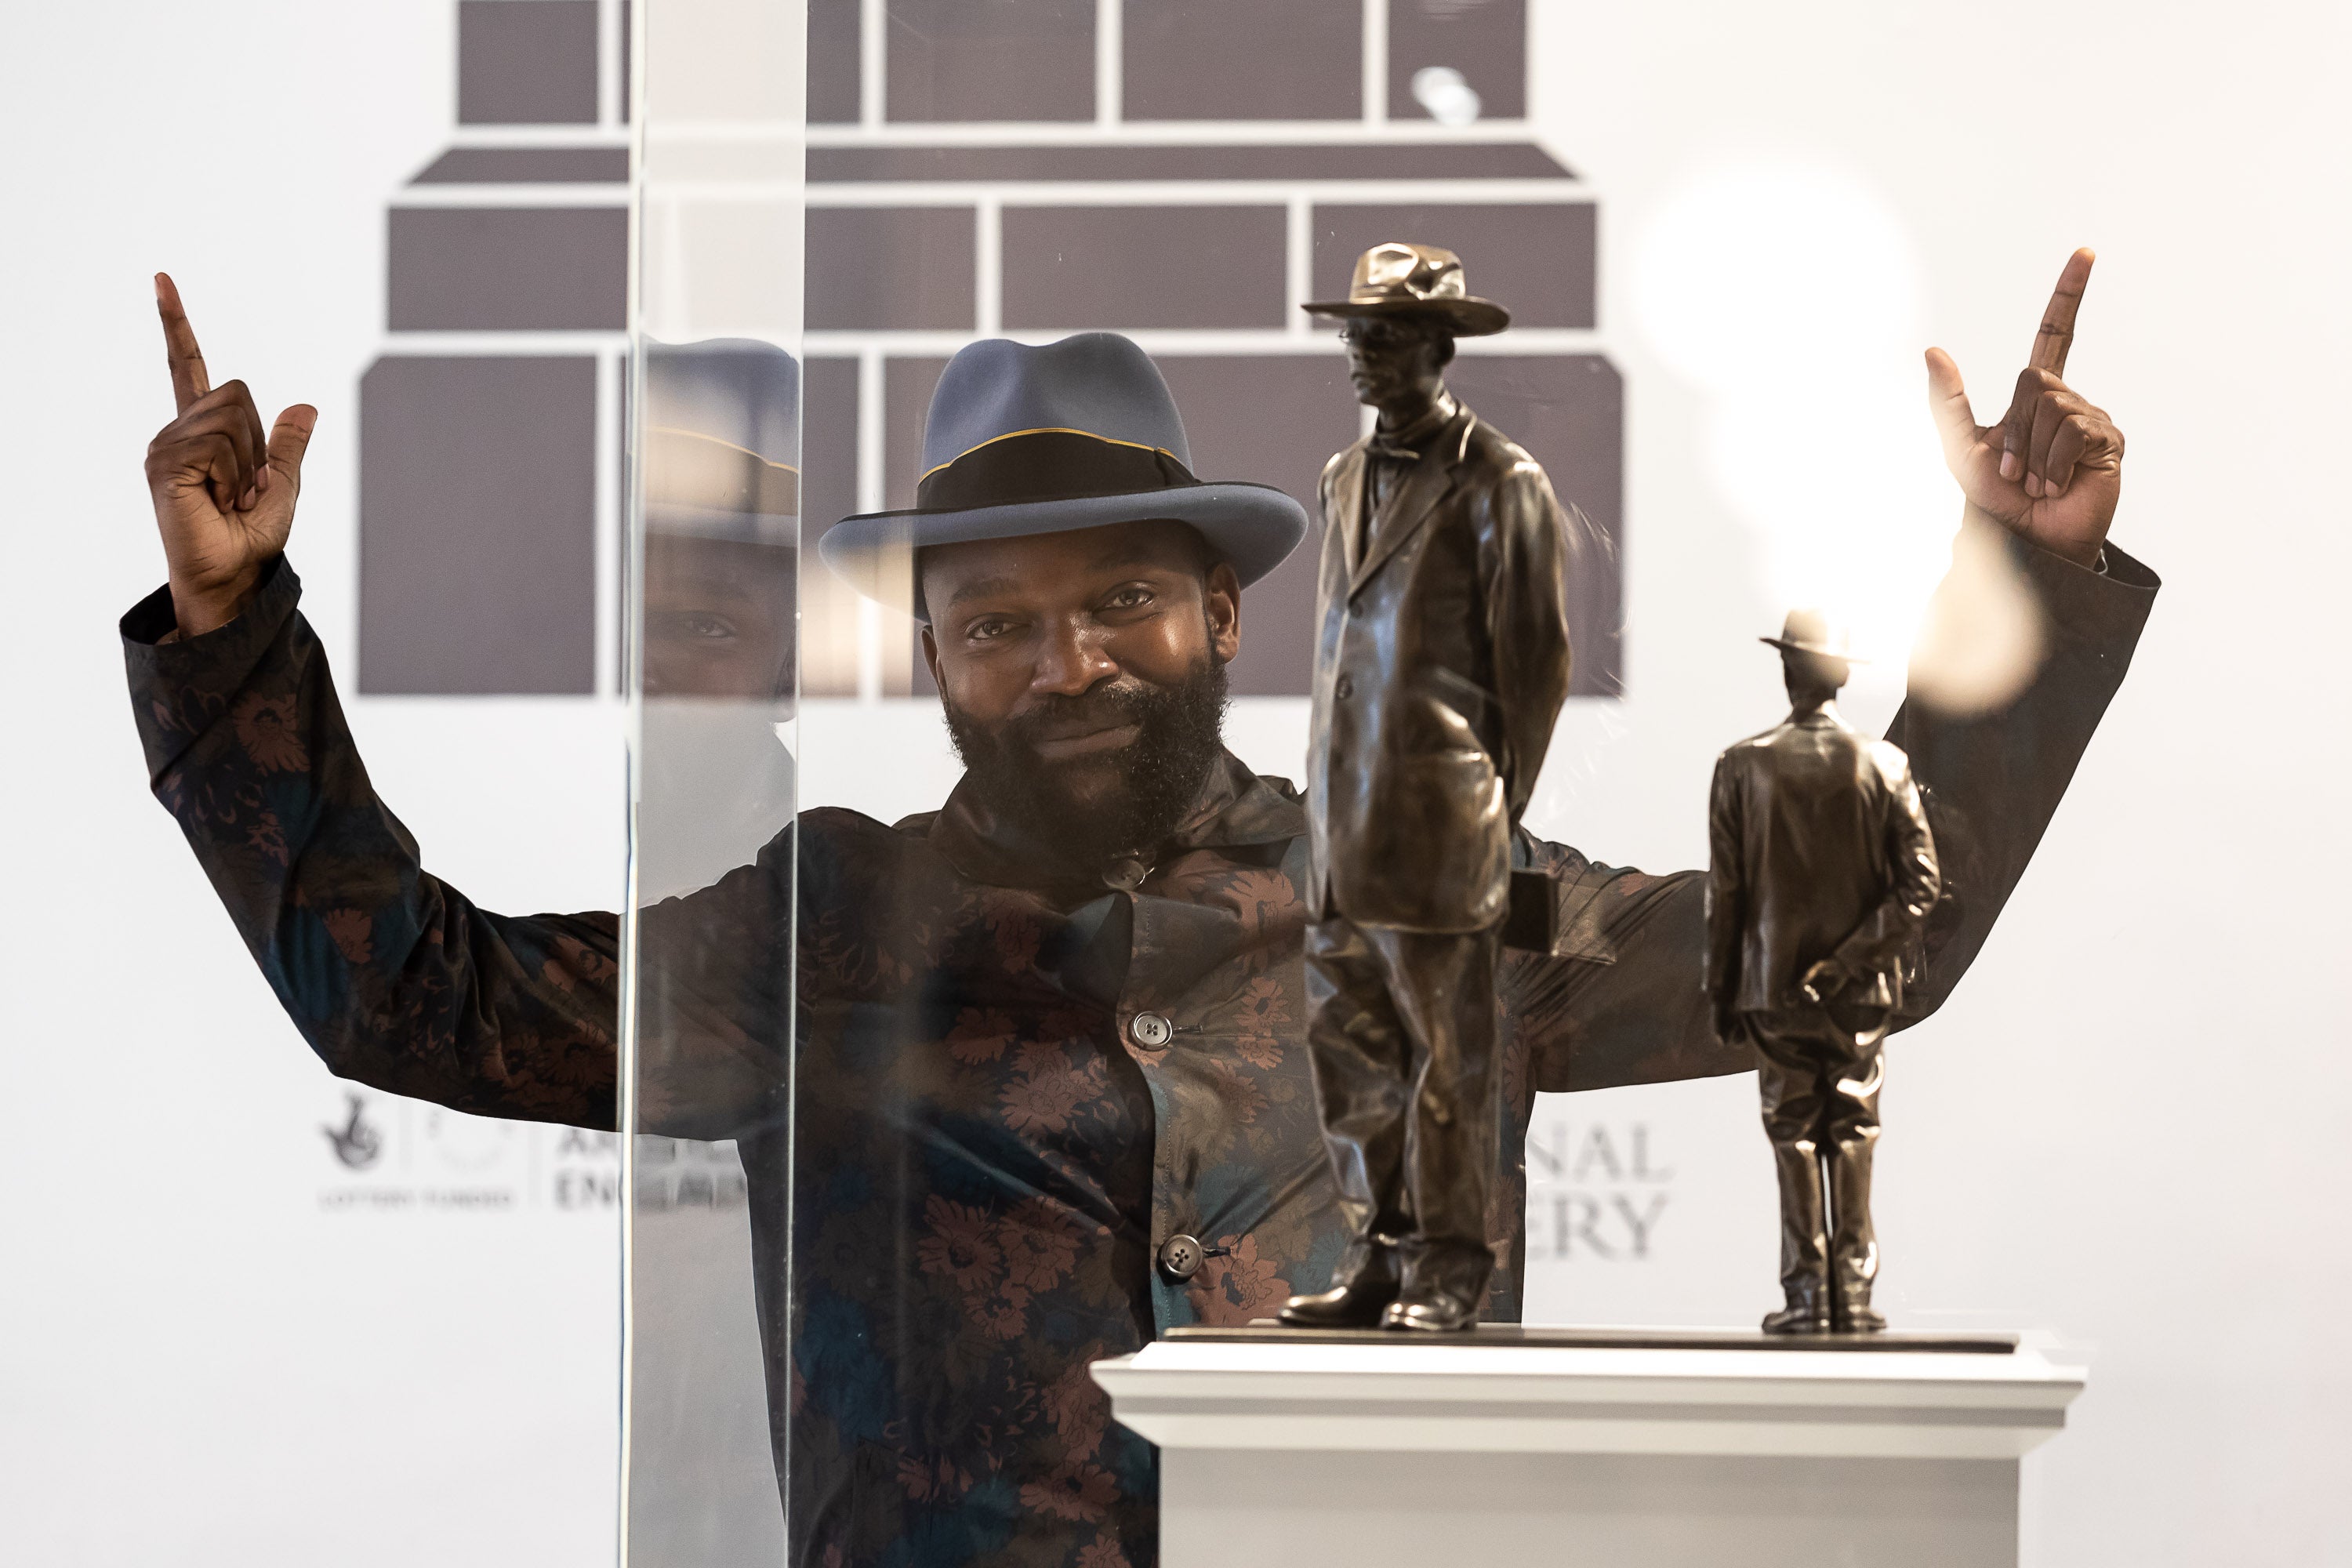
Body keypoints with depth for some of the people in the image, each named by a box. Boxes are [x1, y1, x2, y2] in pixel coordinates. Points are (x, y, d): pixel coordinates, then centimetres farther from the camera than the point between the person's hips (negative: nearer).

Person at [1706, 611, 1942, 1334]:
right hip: (1862, 992, 1)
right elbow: (1920, 881, -7)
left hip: (1774, 983, -1)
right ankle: (1855, 1294, 4)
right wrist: (1853, 959, -7)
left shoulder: (1743, 766, -5)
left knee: (1794, 1138, 4)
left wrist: (1722, 990, 5)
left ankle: (1807, 1295, 1)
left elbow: (1724, 890, -2)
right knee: (1854, 1136, 7)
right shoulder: (1883, 765, -2)